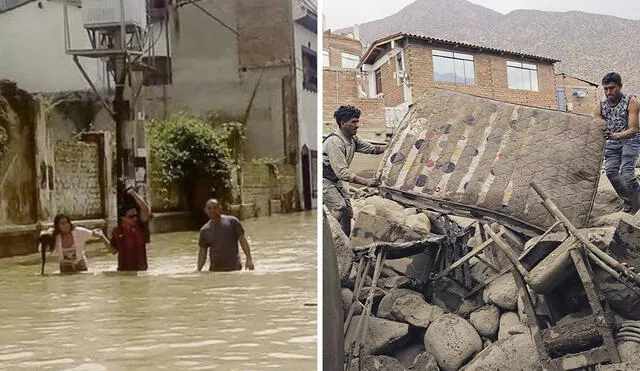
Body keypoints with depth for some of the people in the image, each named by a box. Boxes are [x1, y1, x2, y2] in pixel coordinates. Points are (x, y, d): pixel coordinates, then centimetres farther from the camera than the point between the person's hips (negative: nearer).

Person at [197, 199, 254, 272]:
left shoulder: (232, 221, 0)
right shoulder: (204, 230, 9)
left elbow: (242, 240, 0)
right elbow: (202, 252, 13)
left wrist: (249, 259, -8)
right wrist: (198, 270, 6)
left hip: (233, 267, -3)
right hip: (214, 270, 3)